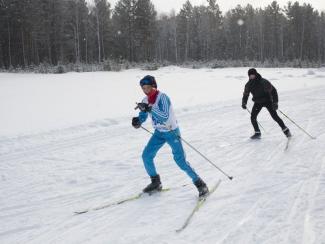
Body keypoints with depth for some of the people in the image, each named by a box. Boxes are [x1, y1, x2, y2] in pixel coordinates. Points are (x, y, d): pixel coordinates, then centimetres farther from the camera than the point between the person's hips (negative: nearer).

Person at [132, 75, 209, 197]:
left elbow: (164, 116, -36)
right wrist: (137, 121, -16)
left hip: (172, 132, -7)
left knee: (180, 160, -12)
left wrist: (149, 108, -44)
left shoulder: (162, 97, -24)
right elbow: (143, 116, 7)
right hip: (159, 132, 7)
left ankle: (200, 184, 1)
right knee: (146, 156, 1)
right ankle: (156, 182, 19)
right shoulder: (146, 100, -3)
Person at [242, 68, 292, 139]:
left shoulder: (264, 82, -25)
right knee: (253, 117, -8)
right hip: (258, 102, 4)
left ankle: (285, 130, 2)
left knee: (275, 116, -11)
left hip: (267, 101, -4)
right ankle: (257, 133, 7)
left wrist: (275, 102, -28)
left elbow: (273, 91, -21)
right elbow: (245, 94, 5)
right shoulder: (248, 85, -10)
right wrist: (244, 103, -12)